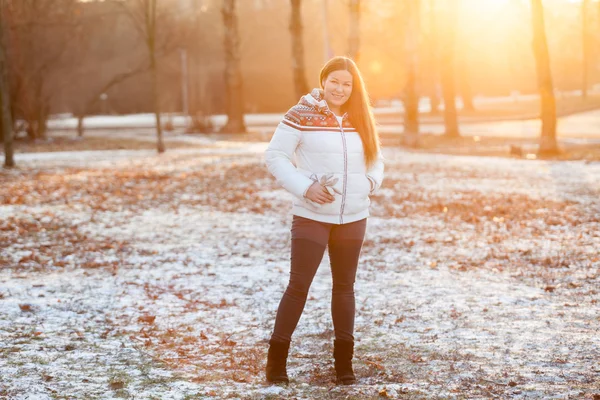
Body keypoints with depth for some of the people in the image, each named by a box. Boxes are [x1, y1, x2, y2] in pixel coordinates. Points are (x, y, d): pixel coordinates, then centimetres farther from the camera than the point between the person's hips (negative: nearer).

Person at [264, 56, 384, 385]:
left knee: (344, 286, 11)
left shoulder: (360, 120, 8)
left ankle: (344, 360, 19)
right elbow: (275, 156, -7)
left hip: (353, 218, 4)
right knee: (298, 285, -4)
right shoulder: (301, 115, -6)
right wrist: (304, 187, -16)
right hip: (312, 216, -4)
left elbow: (375, 160, 20)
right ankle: (276, 358, 6)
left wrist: (370, 183, 0)